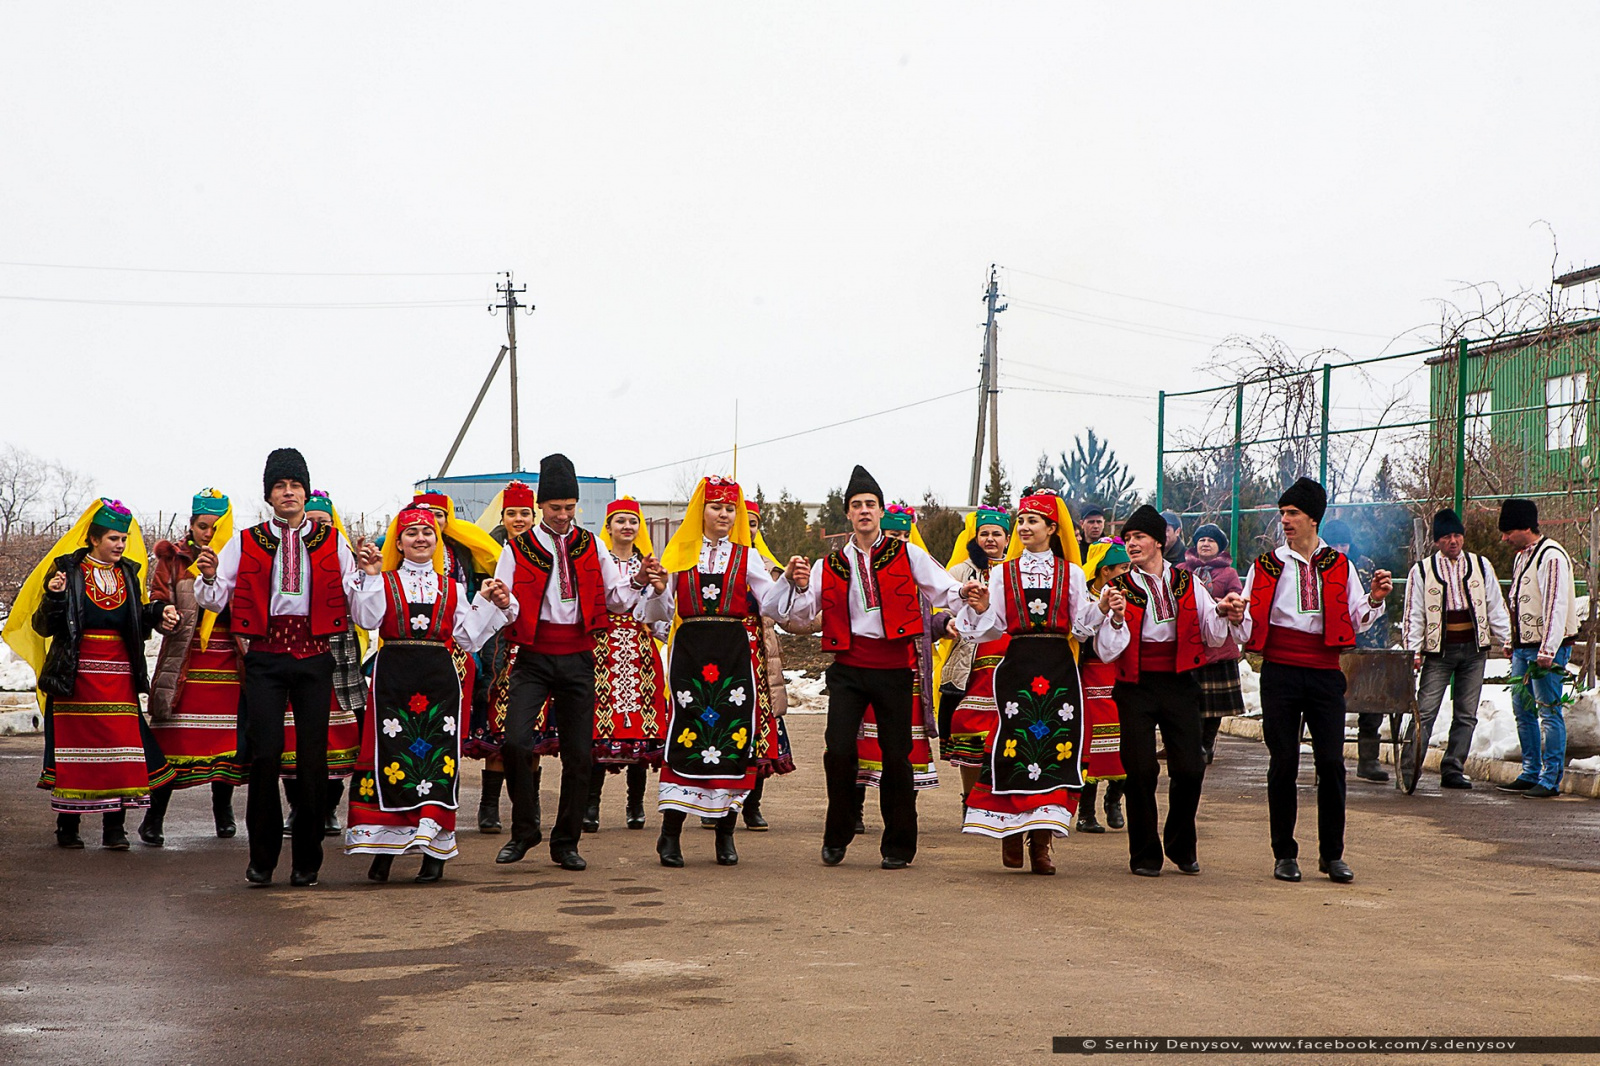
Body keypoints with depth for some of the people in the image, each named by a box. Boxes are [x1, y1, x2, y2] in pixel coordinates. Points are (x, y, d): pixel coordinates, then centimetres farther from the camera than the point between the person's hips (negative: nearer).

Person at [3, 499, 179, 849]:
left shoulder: (129, 573, 13)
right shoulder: (67, 569, -1)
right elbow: (44, 626, -3)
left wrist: (158, 613, -1)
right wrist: (54, 597, -20)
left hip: (119, 672, 3)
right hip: (77, 672, -3)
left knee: (120, 747, -4)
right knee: (74, 744, -2)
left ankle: (114, 827, 0)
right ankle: (67, 826, 9)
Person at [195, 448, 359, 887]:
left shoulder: (331, 542, 11)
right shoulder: (246, 543, 10)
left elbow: (354, 604, 9)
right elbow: (216, 601, 10)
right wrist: (209, 577, -10)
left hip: (314, 656, 1)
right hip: (265, 656, -1)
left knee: (313, 756, 0)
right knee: (265, 752, -9)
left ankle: (307, 861, 10)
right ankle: (262, 858, 3)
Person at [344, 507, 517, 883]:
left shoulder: (451, 588, 17)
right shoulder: (385, 582, 10)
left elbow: (467, 634, 10)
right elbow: (367, 618, -7)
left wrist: (491, 604, 3)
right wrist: (371, 576, -12)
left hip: (440, 677, 2)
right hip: (394, 676, -1)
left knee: (439, 755, -4)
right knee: (391, 754, -5)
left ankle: (434, 850, 0)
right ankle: (383, 846, 4)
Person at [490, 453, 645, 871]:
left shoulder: (591, 547, 10)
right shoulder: (518, 549, 3)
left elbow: (616, 602, 11)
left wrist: (636, 582, -8)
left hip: (578, 660, 2)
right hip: (534, 659, -2)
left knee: (579, 754, 2)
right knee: (515, 742, -19)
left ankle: (566, 843, 16)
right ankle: (523, 832, 0)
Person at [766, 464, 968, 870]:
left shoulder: (907, 555, 6)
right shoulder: (830, 565, 12)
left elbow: (946, 592, 4)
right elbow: (800, 616, 12)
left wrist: (971, 600, -16)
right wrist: (799, 586, -7)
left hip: (893, 668, -1)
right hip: (848, 669, 1)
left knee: (897, 756, 1)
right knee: (839, 751, -11)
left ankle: (898, 845, 14)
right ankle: (837, 836, 9)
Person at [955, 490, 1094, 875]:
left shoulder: (1070, 573, 8)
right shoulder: (1005, 572, 9)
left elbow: (1082, 627, 6)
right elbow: (993, 627, 7)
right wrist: (981, 609, -12)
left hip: (1058, 666, 0)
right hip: (1018, 664, 0)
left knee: (1055, 748, -4)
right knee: (1014, 745, -6)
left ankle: (1041, 840, 1)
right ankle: (1011, 833, 7)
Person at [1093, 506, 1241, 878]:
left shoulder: (1188, 584, 10)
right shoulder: (1118, 588, 4)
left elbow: (1213, 638, 13)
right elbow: (1107, 652, -1)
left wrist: (1221, 613, -6)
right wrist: (1116, 618, -17)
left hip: (1180, 684, 1)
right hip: (1136, 687, -1)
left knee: (1190, 769, -4)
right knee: (1141, 769, -6)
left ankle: (1182, 848, 17)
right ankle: (1145, 854, 9)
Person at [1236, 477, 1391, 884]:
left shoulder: (1340, 567, 9)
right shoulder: (1267, 566, 6)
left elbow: (1356, 622, 11)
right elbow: (1250, 624, 3)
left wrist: (1374, 600, -8)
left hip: (1325, 674, 1)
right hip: (1281, 672, -1)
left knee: (1331, 762, -2)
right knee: (1283, 763, 1)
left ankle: (1332, 854, 9)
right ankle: (1284, 854, 10)